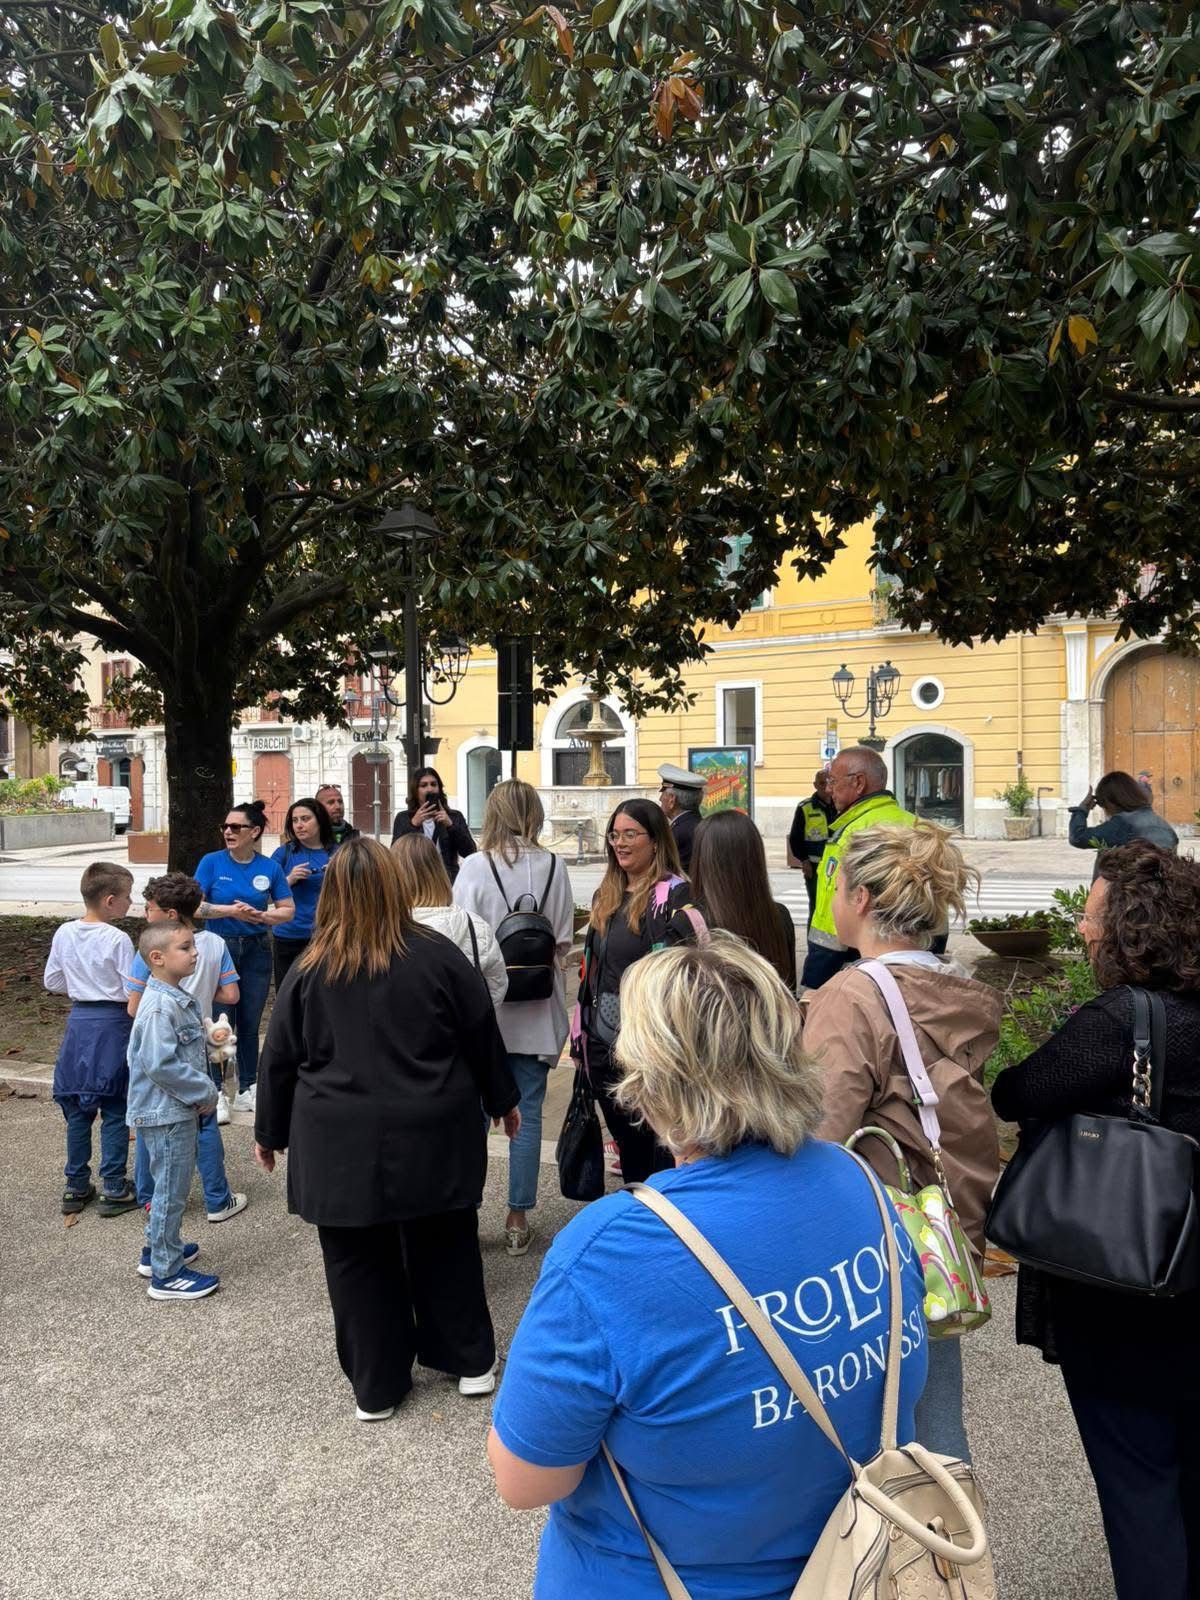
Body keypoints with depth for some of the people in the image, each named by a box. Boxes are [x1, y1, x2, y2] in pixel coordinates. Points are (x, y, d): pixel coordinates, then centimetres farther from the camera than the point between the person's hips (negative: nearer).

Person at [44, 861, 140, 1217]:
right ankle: (114, 1190, 11)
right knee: (115, 1111, 5)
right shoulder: (118, 940, -16)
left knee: (77, 1110, 14)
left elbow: (52, 982, 10)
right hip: (112, 1025, -5)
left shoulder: (64, 933, 0)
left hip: (78, 1022, 5)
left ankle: (76, 1187, 24)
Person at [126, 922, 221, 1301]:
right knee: (171, 1190, 1)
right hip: (166, 1114, -10)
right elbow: (161, 1064, -28)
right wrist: (204, 1093, -18)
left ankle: (158, 1249, 39)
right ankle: (166, 1274, 13)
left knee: (172, 1186, 23)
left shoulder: (180, 999, 8)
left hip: (180, 1110, 10)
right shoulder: (160, 1007, -24)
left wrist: (204, 1089, 6)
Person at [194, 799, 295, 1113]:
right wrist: (231, 911, -20)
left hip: (256, 950, 2)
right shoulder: (212, 862, -5)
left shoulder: (270, 868, -1)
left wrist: (261, 916, -16)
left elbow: (288, 910, 1)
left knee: (250, 1024, 10)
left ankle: (247, 1090, 23)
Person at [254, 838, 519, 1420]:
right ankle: (471, 1361, 31)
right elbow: (483, 1036, 2)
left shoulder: (310, 970, -5)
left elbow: (279, 1060, 3)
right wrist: (502, 1100, 17)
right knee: (445, 1247, 18)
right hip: (433, 1138, 1)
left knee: (359, 1262, 13)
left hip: (342, 1146, 0)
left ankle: (376, 1387, 24)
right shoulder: (437, 956, -7)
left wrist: (269, 1132, 17)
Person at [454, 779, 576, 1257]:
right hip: (536, 1010, 2)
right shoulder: (553, 867, -5)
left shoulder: (474, 867, -11)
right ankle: (518, 1219, 18)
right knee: (527, 1114, 10)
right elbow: (564, 942, -2)